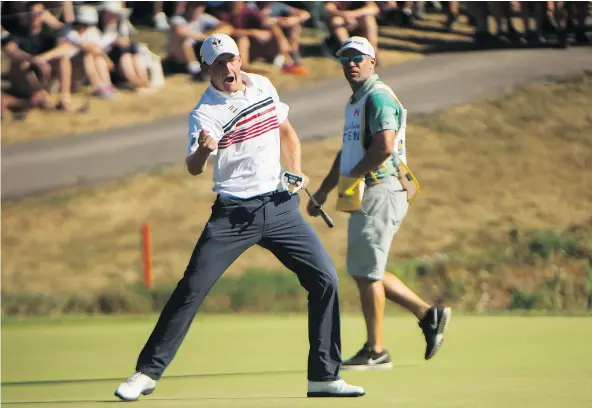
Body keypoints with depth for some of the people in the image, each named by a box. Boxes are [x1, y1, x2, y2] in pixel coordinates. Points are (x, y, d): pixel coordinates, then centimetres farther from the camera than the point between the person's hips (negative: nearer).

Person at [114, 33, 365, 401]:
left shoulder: (263, 86, 5)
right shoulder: (206, 112, -12)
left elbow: (286, 131, 22)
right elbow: (193, 169, -26)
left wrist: (296, 170, 6)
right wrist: (203, 151, -49)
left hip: (280, 206, 4)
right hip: (234, 214, -4)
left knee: (325, 280, -3)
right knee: (192, 288, -10)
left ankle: (325, 377, 6)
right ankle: (147, 372, 0)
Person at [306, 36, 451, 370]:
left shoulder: (378, 97, -12)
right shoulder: (356, 101, 20)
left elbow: (384, 146, -24)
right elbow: (348, 152, 27)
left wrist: (352, 177, -15)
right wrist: (324, 190, 23)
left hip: (380, 193, -10)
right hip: (364, 197, 10)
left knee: (367, 273, -5)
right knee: (365, 272, 14)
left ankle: (376, 351, 2)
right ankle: (428, 314, 19)